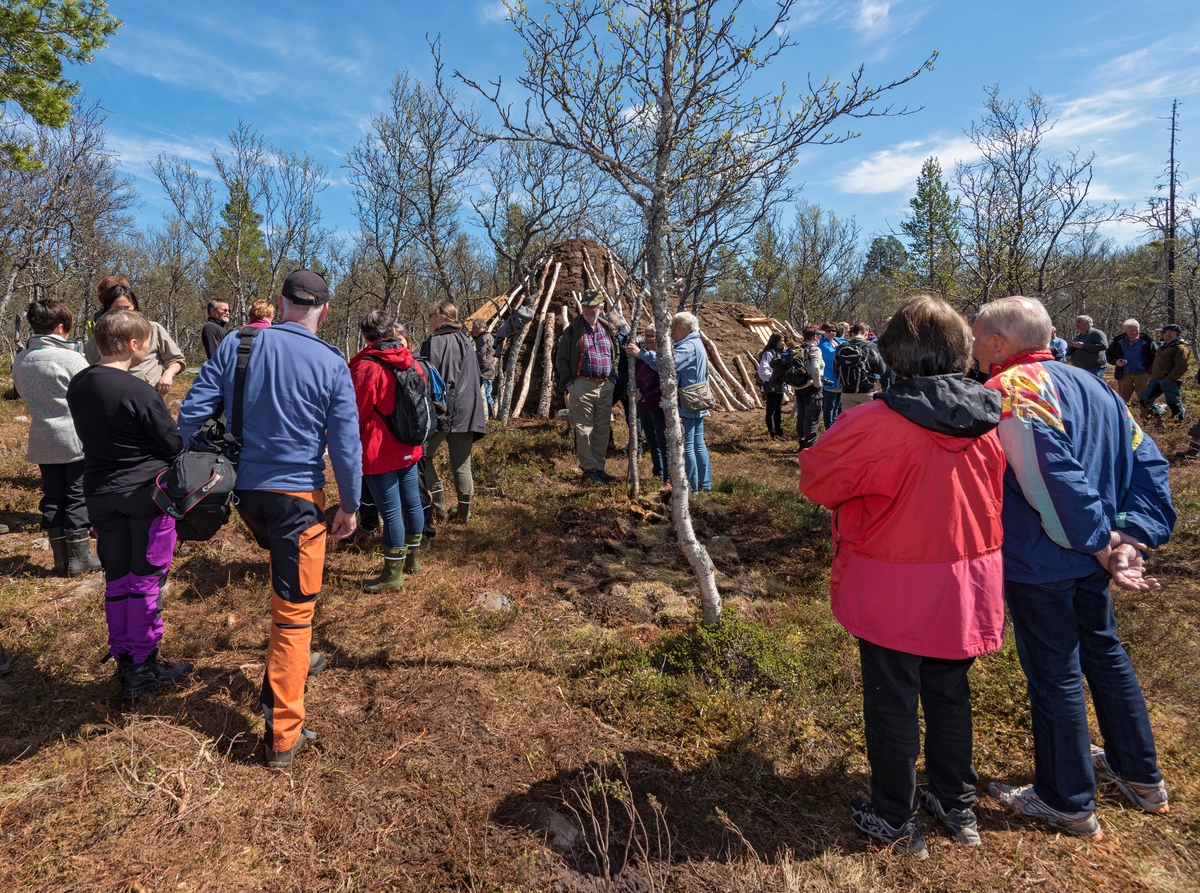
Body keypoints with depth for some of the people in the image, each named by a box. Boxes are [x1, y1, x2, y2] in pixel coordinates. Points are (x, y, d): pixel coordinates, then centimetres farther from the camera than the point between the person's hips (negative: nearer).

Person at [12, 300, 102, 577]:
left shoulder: (20, 361, 5)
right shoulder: (71, 358, -14)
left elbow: (26, 396, 14)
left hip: (43, 440, 6)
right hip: (77, 439, -5)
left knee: (52, 498, 10)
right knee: (78, 498, 2)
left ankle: (61, 560, 15)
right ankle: (78, 559, 7)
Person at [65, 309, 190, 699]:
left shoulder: (77, 385, 4)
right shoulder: (137, 391, -19)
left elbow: (92, 434, 14)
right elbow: (174, 444, -12)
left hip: (100, 490, 7)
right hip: (147, 490, -7)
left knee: (116, 577, 13)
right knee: (146, 579, 4)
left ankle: (123, 661, 23)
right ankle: (142, 667, 13)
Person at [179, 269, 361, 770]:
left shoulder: (236, 345, -2)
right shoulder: (331, 364, -10)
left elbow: (192, 412, -3)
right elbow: (345, 444, -10)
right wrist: (350, 506, 2)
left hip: (245, 490, 4)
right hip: (298, 497, -4)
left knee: (285, 575, 32)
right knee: (294, 611, 3)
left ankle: (291, 658, 47)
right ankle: (283, 736, 9)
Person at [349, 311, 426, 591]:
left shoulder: (366, 366, -16)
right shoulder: (410, 362, 4)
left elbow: (356, 415, -11)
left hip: (380, 453, -7)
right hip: (410, 449, 7)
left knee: (391, 511, -1)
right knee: (412, 501, 16)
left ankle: (393, 574, 9)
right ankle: (411, 558, 33)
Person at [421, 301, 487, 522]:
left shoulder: (434, 343, -8)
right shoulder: (467, 343, 12)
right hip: (465, 412, 6)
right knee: (461, 465, 9)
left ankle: (438, 502, 4)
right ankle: (464, 511, 12)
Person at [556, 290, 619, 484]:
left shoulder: (608, 329, 10)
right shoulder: (573, 330, -3)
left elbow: (614, 357, 20)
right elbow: (561, 359, -2)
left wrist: (613, 379, 9)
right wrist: (569, 383, -8)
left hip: (606, 386, 5)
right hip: (582, 386, -5)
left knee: (603, 429, 10)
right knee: (584, 430, -1)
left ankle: (599, 467, 20)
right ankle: (588, 469, 9)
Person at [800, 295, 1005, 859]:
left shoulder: (875, 424, -24)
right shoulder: (991, 417, -6)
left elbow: (815, 479, -13)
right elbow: (996, 492, 10)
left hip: (894, 593, -5)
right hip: (966, 588, 5)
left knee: (892, 702, 12)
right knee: (950, 694, 23)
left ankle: (896, 821, 30)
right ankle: (958, 807, 41)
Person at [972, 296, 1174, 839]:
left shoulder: (1008, 390, -19)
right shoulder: (1090, 383, 7)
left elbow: (1054, 481, -26)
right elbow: (1147, 462, 3)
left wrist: (1101, 544, -15)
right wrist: (1131, 537, -3)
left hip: (1038, 564, -8)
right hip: (1088, 561, 8)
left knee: (1054, 675, 7)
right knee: (1104, 652, 25)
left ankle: (1067, 801, 25)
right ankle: (1140, 774, 42)